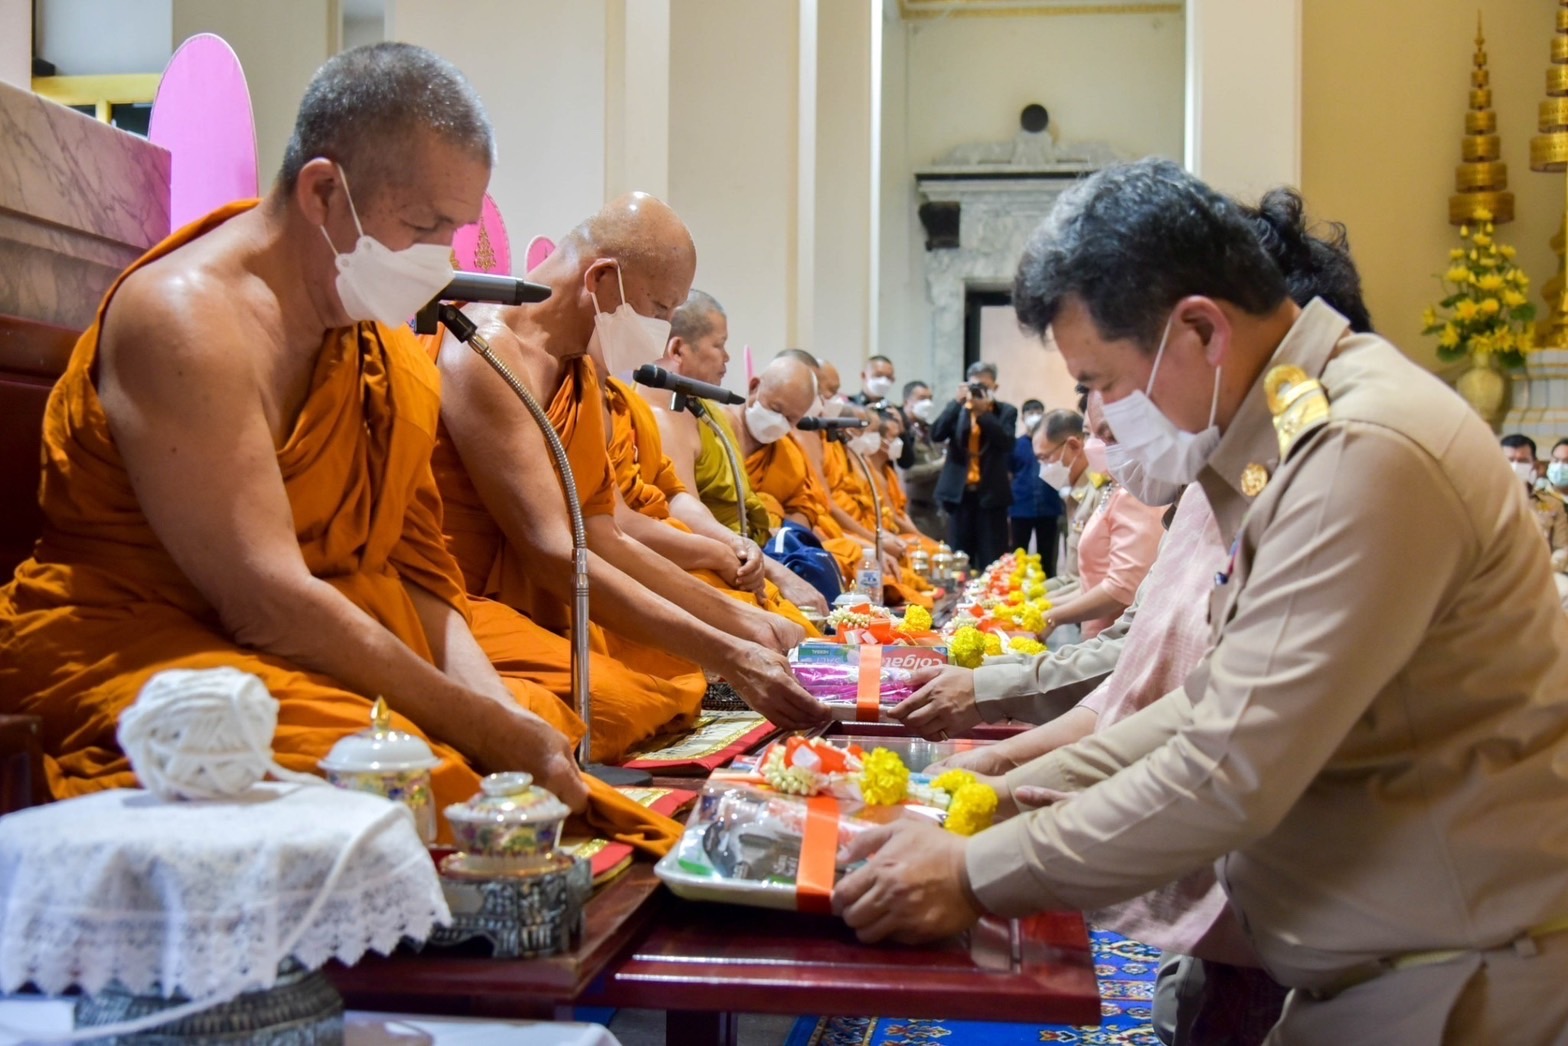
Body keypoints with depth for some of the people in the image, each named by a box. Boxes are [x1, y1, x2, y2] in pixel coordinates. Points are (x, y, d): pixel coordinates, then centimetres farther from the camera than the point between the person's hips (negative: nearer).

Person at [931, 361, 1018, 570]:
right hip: (960, 492, 2)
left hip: (991, 493, -2)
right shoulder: (956, 408, 8)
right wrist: (957, 402, -14)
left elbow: (1006, 443, -12)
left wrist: (984, 411, -18)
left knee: (992, 562, -3)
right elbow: (936, 434, -7)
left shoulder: (1006, 411, 4)